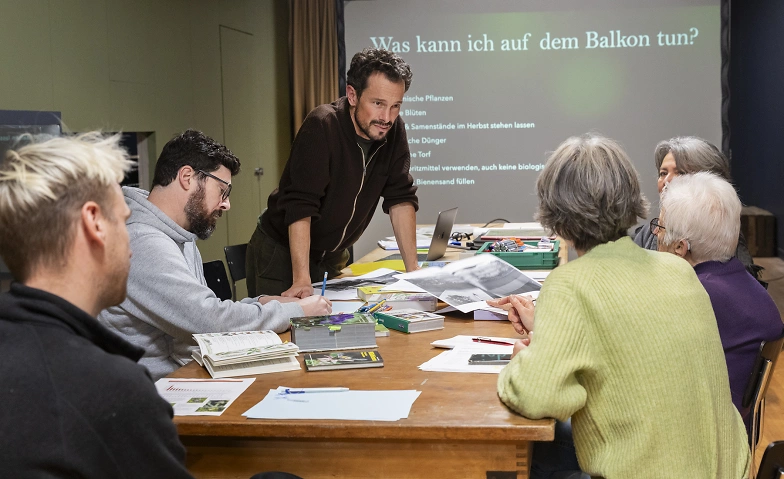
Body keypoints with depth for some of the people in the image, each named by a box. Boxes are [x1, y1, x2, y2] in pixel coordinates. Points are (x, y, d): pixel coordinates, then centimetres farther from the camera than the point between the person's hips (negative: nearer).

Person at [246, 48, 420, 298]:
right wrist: (302, 281, -36)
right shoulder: (321, 127, -26)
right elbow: (300, 206, -30)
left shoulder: (393, 130, -9)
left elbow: (401, 199, -6)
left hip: (333, 257, 5)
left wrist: (413, 270, -12)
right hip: (282, 253, -5)